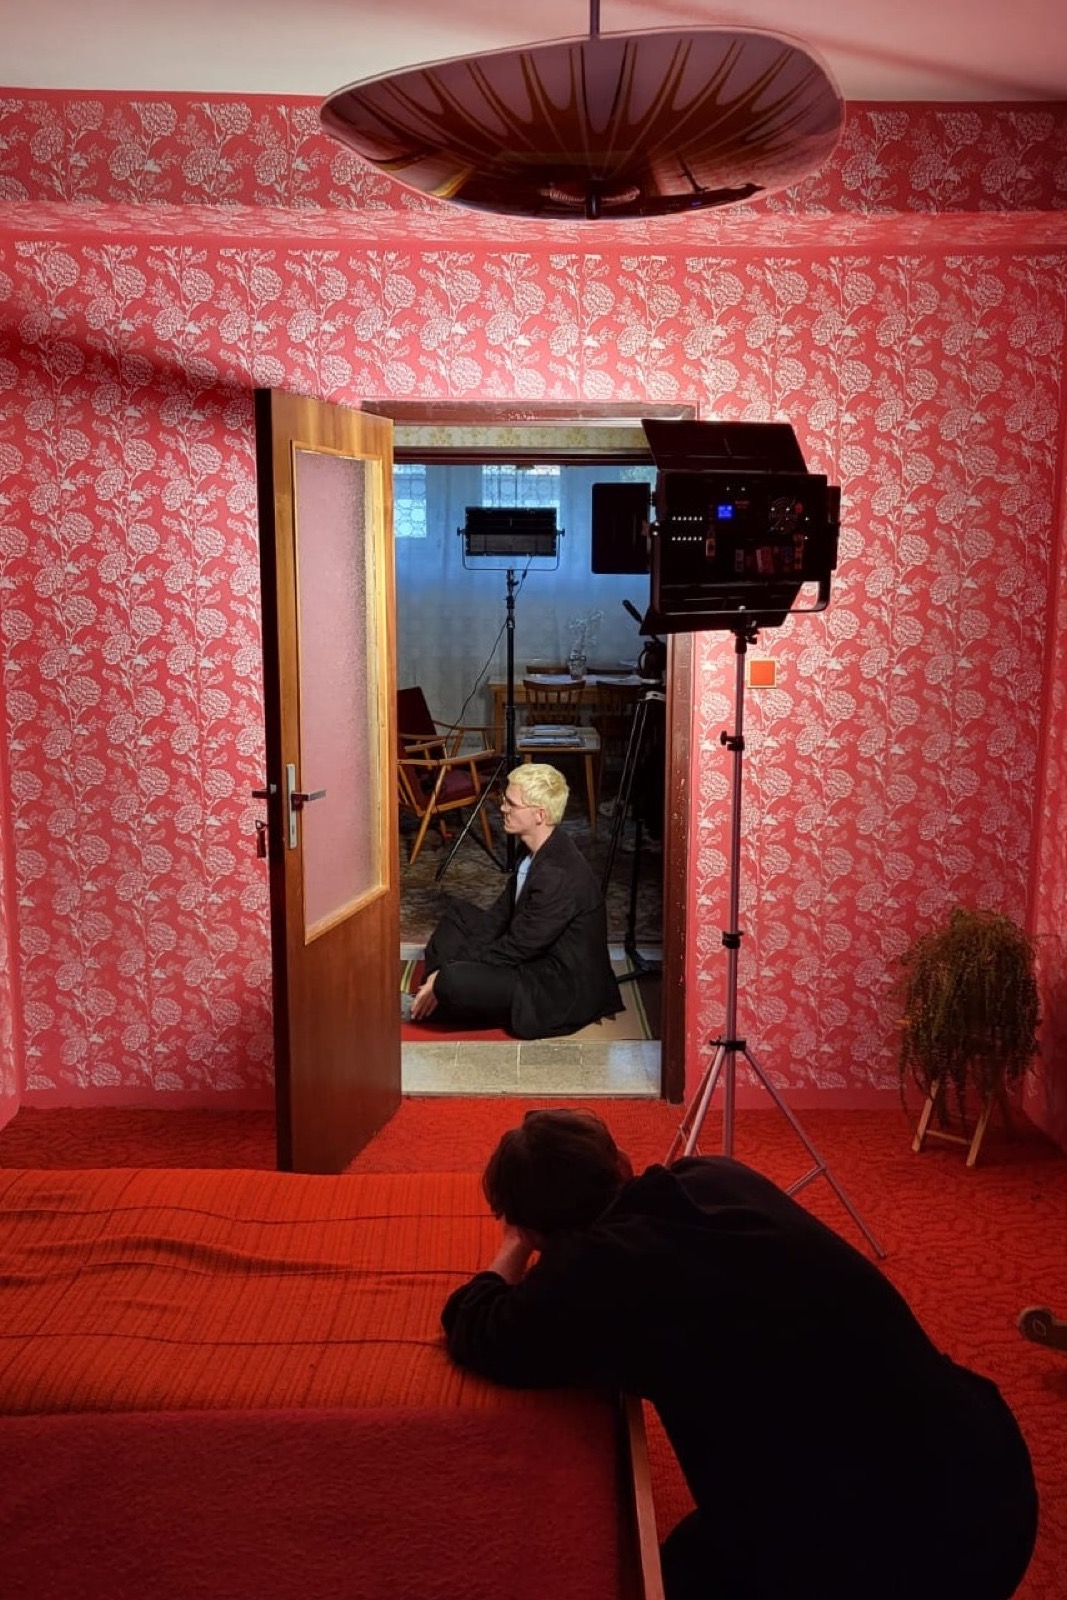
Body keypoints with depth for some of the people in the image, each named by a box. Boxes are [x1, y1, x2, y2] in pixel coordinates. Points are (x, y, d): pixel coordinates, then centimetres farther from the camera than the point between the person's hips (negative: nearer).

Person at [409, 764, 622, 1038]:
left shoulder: (559, 874, -28)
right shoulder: (537, 849, 2)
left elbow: (515, 948, -23)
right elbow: (501, 913, 7)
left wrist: (447, 976, -15)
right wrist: (446, 967, -1)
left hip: (565, 989, -10)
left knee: (454, 982, -28)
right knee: (458, 912, 15)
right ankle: (428, 999, 5)